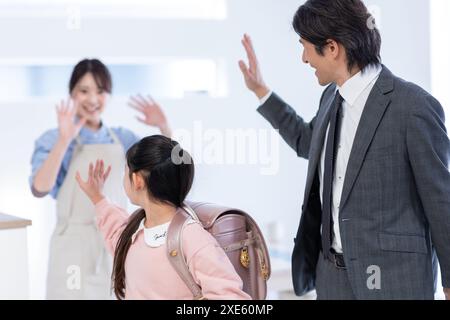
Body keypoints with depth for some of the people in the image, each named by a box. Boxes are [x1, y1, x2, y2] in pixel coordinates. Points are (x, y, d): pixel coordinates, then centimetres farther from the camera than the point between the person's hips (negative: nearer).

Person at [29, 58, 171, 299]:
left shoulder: (122, 138, 8)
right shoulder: (55, 140, -6)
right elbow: (39, 189, -21)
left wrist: (164, 127, -5)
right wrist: (64, 140, -29)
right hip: (76, 247, -4)